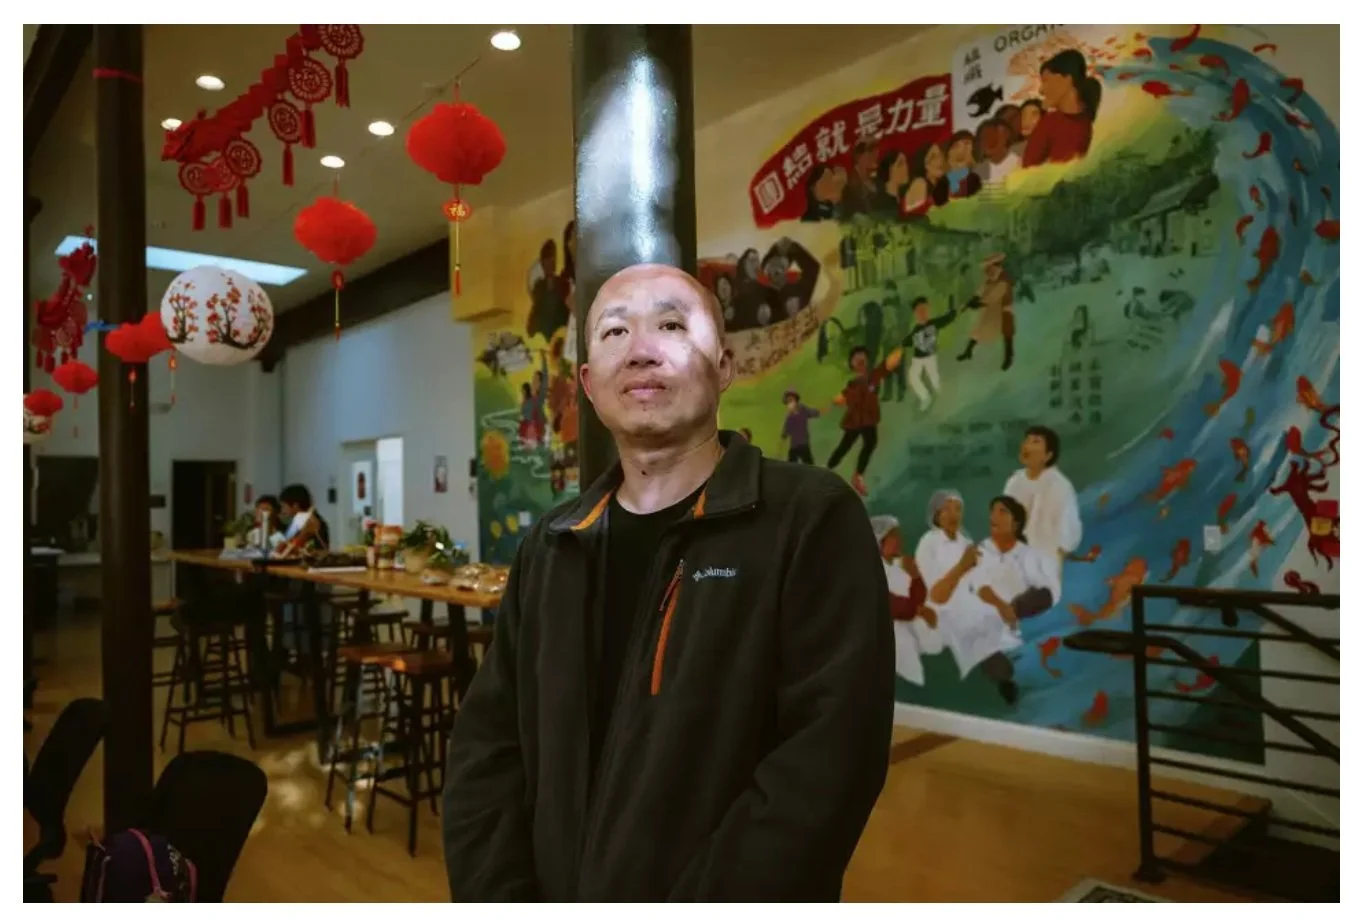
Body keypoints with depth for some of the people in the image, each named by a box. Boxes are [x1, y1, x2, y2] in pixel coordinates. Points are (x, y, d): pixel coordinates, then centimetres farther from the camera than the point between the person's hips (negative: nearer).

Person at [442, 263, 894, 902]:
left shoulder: (815, 522, -14)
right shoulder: (549, 548, 4)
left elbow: (828, 759, -22)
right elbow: (485, 749, 2)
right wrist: (500, 901, -10)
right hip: (557, 898, 5)